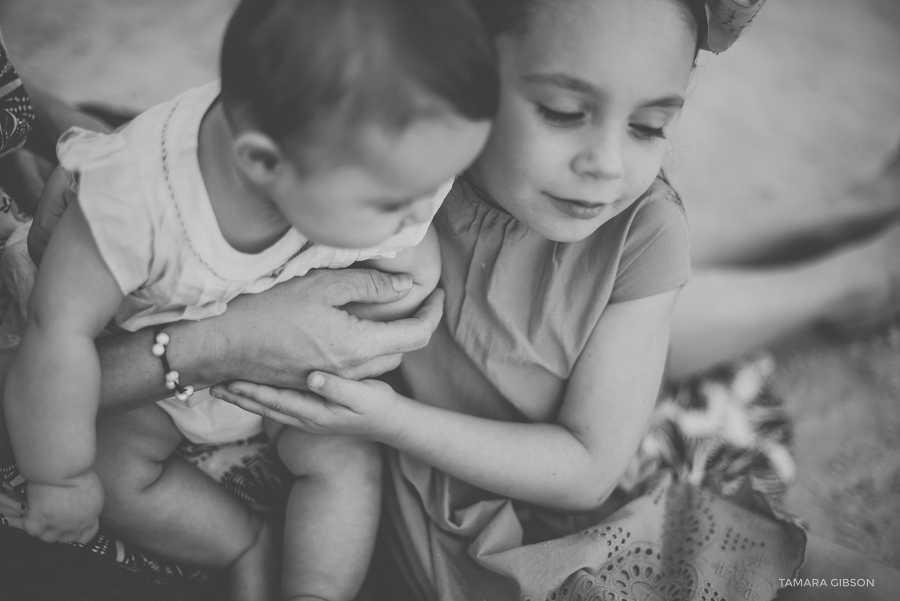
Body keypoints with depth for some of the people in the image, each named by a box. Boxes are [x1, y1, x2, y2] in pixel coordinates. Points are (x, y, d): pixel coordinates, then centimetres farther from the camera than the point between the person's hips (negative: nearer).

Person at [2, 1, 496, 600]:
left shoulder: (379, 175, -34)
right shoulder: (136, 200, -44)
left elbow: (416, 276, -16)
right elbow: (60, 330, -33)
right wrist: (60, 479, -23)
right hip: (151, 356, -1)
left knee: (346, 459, -14)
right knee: (114, 467, -14)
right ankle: (248, 545, 4)